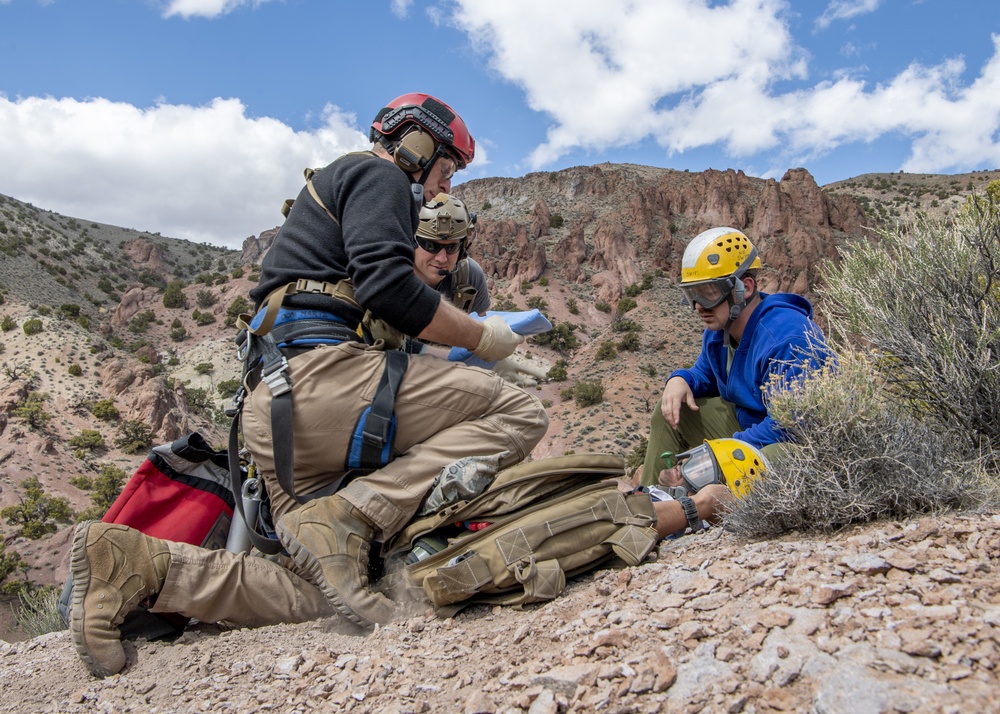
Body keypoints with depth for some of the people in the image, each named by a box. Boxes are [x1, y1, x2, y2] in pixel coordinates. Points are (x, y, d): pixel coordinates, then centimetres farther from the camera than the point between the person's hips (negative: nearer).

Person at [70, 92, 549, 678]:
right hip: (322, 371, -10)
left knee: (324, 598, 4)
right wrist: (482, 337, 0)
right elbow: (388, 287, -14)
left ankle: (139, 563, -7)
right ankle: (348, 517, -19)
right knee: (519, 412, -8)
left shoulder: (337, 183, 36)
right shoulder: (377, 175, 6)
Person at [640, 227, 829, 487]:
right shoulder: (719, 329, 0)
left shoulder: (787, 337, -29)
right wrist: (680, 380, -5)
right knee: (671, 411, 6)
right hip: (747, 424, 9)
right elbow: (706, 374, 20)